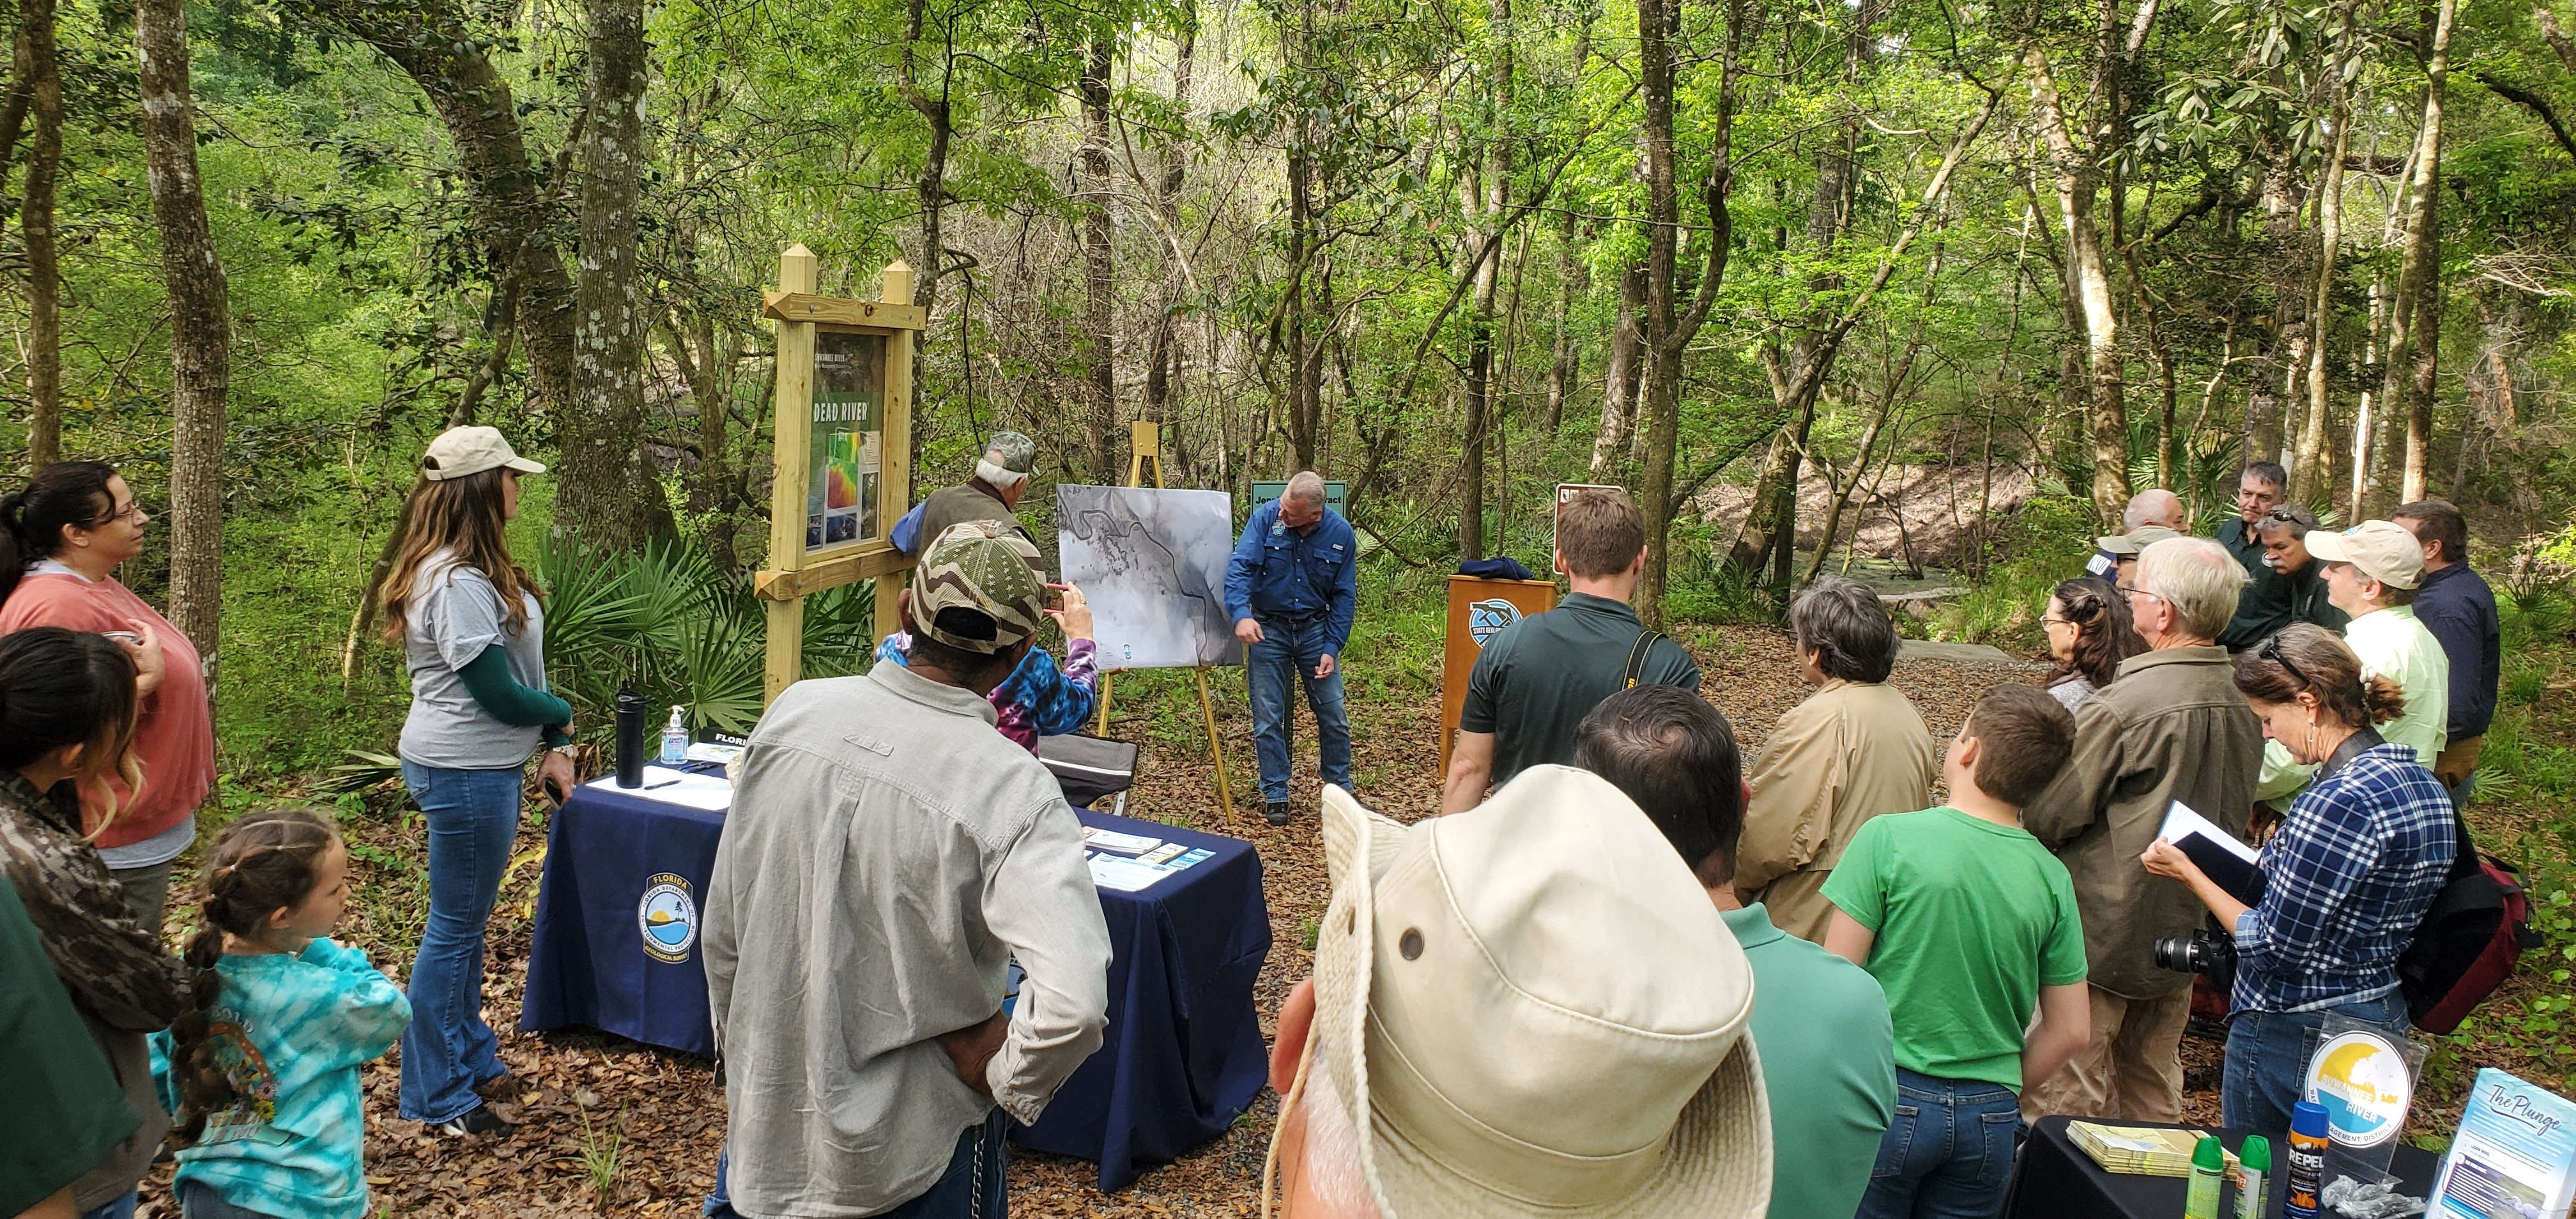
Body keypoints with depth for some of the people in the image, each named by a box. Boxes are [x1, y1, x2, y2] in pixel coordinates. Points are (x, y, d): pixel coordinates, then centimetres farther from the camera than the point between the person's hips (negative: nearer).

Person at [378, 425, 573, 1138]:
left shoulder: (477, 569, 10)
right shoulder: (458, 583, -22)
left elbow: (518, 667, 11)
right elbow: (495, 691, -22)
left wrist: (552, 748, 8)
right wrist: (561, 716, -4)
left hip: (482, 766, 10)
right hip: (466, 772, -10)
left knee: (467, 920, 21)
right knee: (454, 929, 1)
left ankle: (471, 1056, 37)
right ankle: (436, 1098, 14)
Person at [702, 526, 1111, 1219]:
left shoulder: (793, 713, -10)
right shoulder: (1012, 790, -25)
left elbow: (723, 932, 1)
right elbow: (1073, 1002, -35)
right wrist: (1006, 1077, -15)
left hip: (763, 1115, 4)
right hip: (906, 1152, -3)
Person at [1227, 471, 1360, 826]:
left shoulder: (1341, 535, -9)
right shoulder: (1265, 518, -14)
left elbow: (1344, 597, -2)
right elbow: (1240, 566, -22)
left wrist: (1331, 649, -9)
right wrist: (1241, 614, -39)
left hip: (1316, 629, 1)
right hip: (1267, 630, -1)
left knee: (1333, 714, 6)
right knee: (1268, 718, 1)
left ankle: (1341, 790, 24)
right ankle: (1275, 796, 13)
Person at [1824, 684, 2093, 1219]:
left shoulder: (1889, 838, -13)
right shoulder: (2052, 877, -2)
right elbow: (2071, 1031, 3)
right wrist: (2001, 1087, 16)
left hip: (1889, 1100, -3)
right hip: (1992, 1115, 4)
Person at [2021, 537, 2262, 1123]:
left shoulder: (2120, 708, -25)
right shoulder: (2244, 704, -2)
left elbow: (2048, 818, -17)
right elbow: (2234, 818, 13)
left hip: (2101, 932, -7)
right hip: (2184, 931, 8)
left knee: (2062, 1102, 3)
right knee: (2154, 1093, 21)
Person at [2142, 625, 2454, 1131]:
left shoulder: (2339, 801, -26)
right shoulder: (2423, 783, 4)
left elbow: (2273, 945, -21)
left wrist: (2189, 874, -12)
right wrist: (2280, 859, 15)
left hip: (2294, 1033, -9)